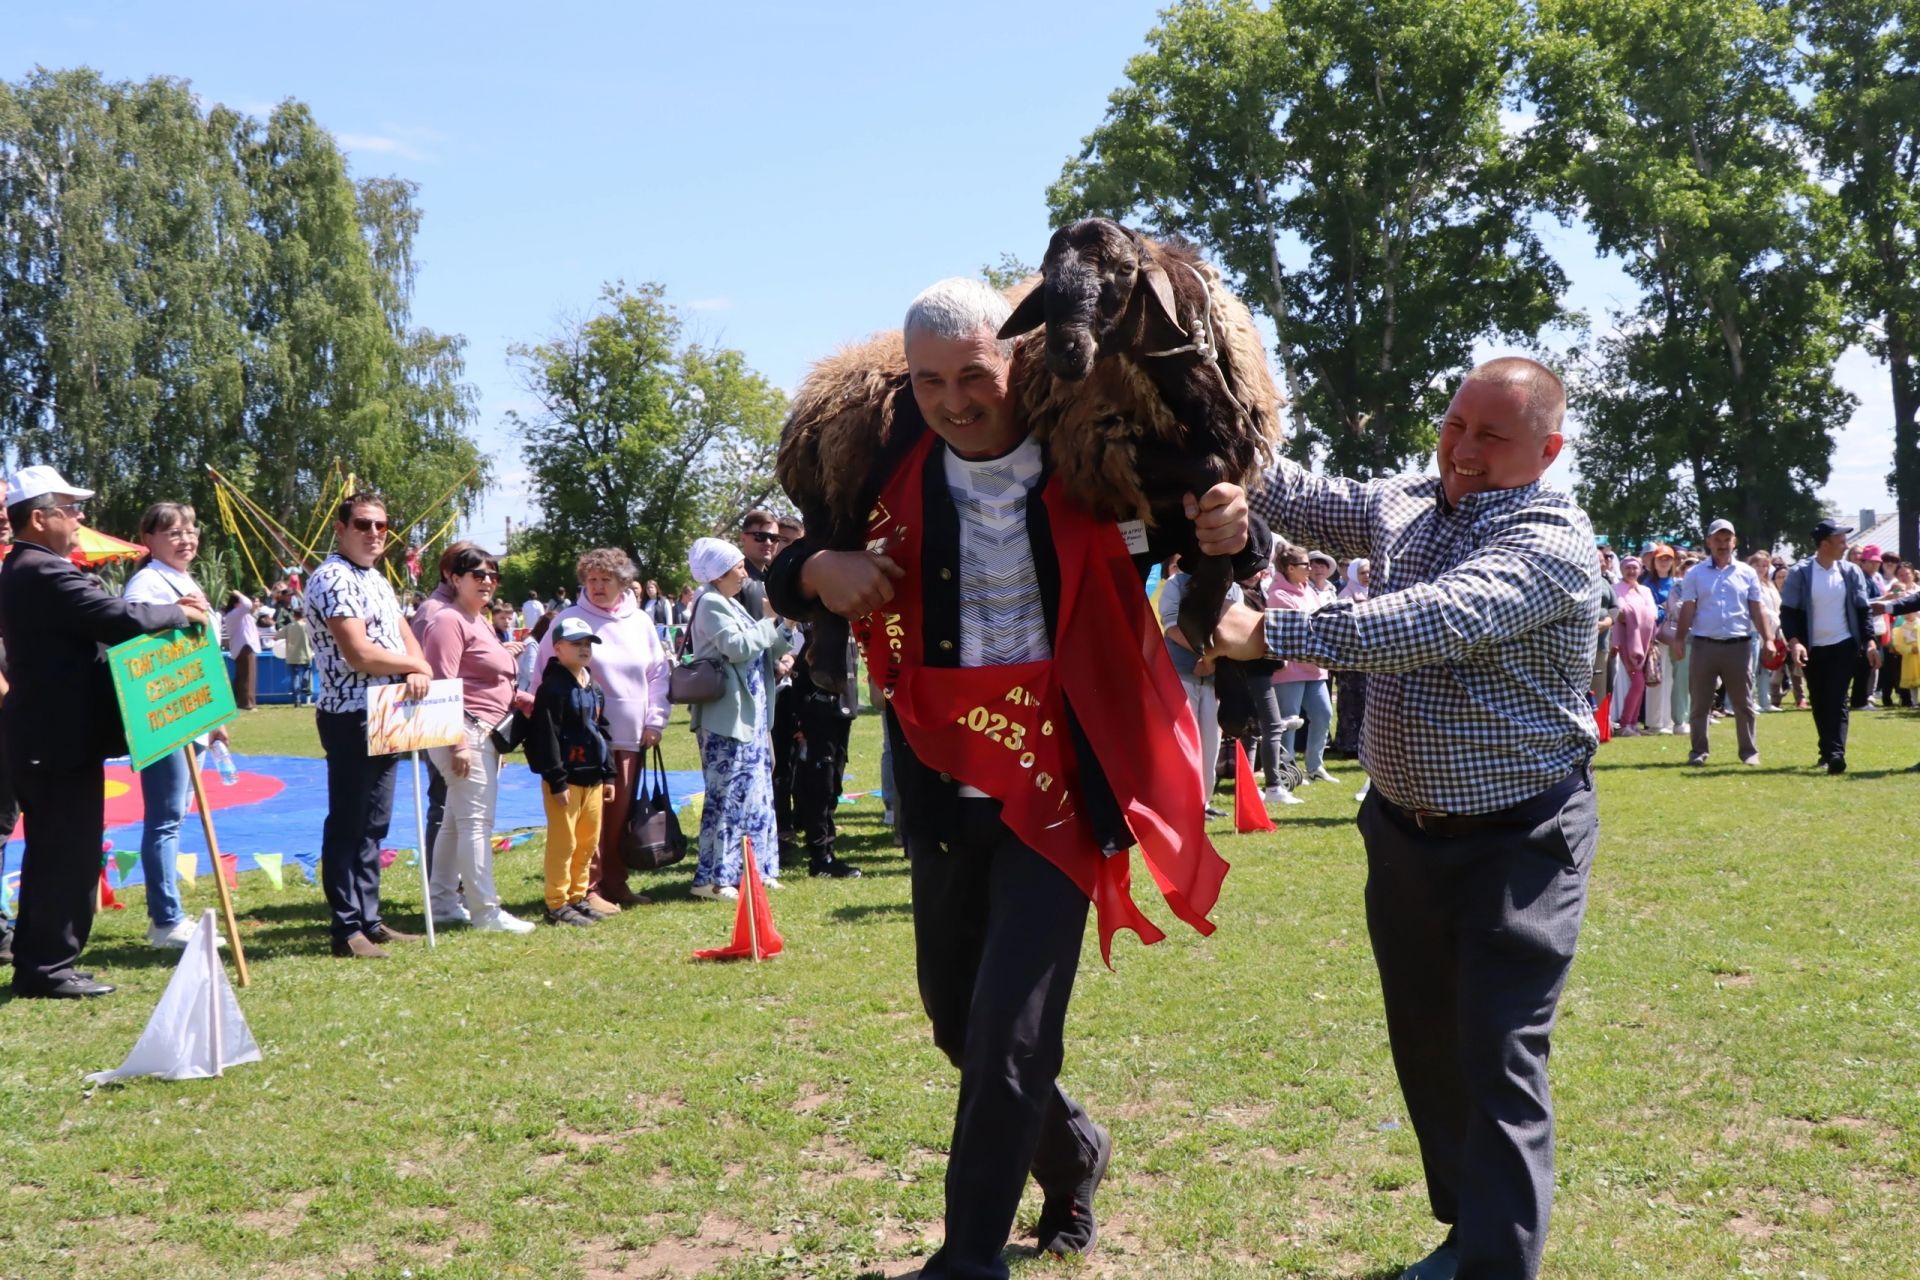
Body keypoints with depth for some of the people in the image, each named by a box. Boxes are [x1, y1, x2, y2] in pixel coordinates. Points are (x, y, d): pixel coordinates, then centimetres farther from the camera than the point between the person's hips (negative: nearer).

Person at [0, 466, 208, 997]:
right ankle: (51, 968, 5)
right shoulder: (47, 573, -19)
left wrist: (168, 612, 4)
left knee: (47, 854, 17)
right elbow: (121, 619, -27)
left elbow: (97, 621, 15)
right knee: (71, 856, -2)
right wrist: (179, 612, -10)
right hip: (63, 740, -11)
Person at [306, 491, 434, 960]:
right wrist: (414, 665, -7)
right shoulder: (333, 578, -13)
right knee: (347, 826, -3)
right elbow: (359, 654, -22)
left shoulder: (377, 579, 18)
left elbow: (406, 637, 12)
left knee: (373, 826, 14)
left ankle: (369, 920, 21)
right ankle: (347, 929, 2)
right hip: (350, 718, -9)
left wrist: (421, 670, -11)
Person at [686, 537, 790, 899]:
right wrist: (770, 623, -8)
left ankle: (755, 869, 20)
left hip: (750, 713, 10)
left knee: (755, 791, 12)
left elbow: (762, 648, 20)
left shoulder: (733, 604, 18)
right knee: (727, 794, -7)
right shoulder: (711, 604, -10)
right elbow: (738, 646, -21)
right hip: (725, 716, -10)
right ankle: (711, 877, -1)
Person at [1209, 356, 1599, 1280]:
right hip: (1405, 828, 7)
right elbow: (1305, 503, 12)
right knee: (1424, 1041, 15)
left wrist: (1270, 632, -41)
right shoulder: (1406, 505, 3)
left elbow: (1437, 619, -35)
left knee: (1497, 1056, -8)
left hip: (1518, 840, -7)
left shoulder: (1551, 543, -21)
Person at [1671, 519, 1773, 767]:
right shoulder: (1695, 574, 5)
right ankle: (1698, 751, 11)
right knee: (1700, 703, 3)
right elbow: (1687, 610, 2)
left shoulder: (1746, 573, 8)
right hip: (1704, 645, -1)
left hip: (1739, 645, 1)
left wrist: (1768, 639, -1)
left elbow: (1756, 610, 8)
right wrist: (1679, 638, -9)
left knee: (1743, 703, 6)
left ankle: (1749, 751, 13)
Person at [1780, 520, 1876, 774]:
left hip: (1844, 646, 0)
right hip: (1813, 649, 0)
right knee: (1819, 703, 9)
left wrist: (1869, 641, -3)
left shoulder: (1851, 572, 2)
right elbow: (1788, 611, -5)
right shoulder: (1800, 573, -5)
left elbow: (1864, 609, 7)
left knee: (1837, 701, -9)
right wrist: (1794, 641, -18)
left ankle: (1836, 754, -16)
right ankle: (1826, 752, 21)